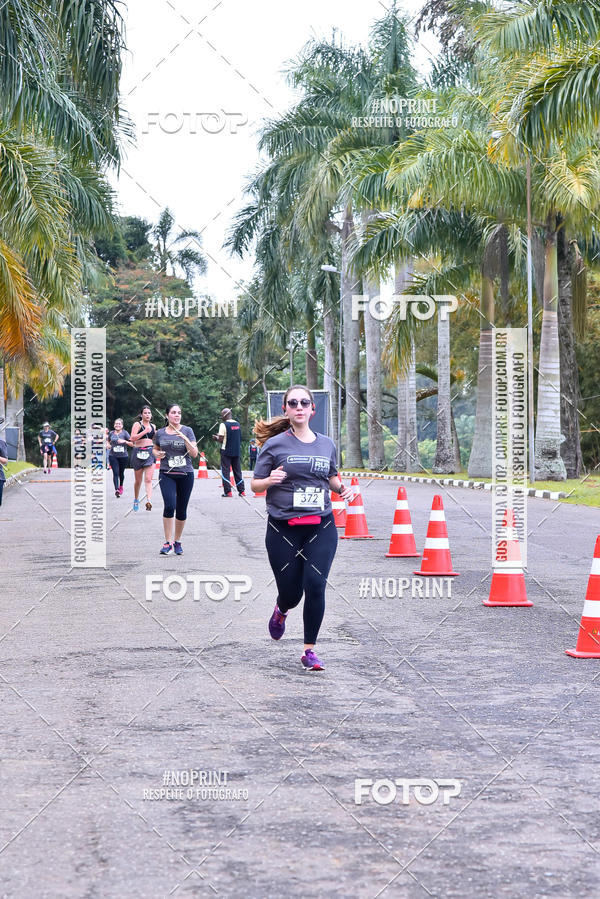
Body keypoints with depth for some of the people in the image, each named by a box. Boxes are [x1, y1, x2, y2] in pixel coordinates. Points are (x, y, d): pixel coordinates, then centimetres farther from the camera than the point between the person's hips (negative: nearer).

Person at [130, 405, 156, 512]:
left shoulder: (153, 426, 14)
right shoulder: (137, 424, -1)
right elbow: (133, 438, -15)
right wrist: (145, 431, -21)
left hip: (150, 452, 2)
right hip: (139, 452, -2)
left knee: (148, 479, -13)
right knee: (138, 480, 9)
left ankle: (149, 501, -26)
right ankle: (136, 500, 30)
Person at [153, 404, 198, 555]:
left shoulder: (187, 431, 2)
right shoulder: (160, 433, 6)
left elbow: (194, 454, -3)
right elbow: (155, 449, 24)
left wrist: (185, 439, -17)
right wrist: (157, 454, 0)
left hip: (185, 474, 0)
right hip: (167, 474, 0)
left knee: (181, 510, 5)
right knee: (169, 506, -18)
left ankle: (177, 541, 22)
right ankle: (168, 542, -10)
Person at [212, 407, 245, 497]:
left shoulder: (223, 425, -11)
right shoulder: (237, 424, 8)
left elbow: (221, 440, -14)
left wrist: (216, 438, 8)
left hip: (226, 451, -6)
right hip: (236, 451, 6)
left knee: (225, 471, 1)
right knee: (237, 471, 12)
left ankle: (228, 491, -3)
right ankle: (242, 491, 10)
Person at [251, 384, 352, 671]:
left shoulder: (326, 444, 9)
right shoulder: (275, 444, -3)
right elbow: (255, 485, 1)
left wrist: (342, 488, 4)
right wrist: (270, 480, -20)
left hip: (321, 528, 2)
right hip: (283, 529, -2)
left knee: (315, 585, -12)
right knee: (290, 591, 4)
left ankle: (309, 650, 1)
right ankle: (281, 611, 43)